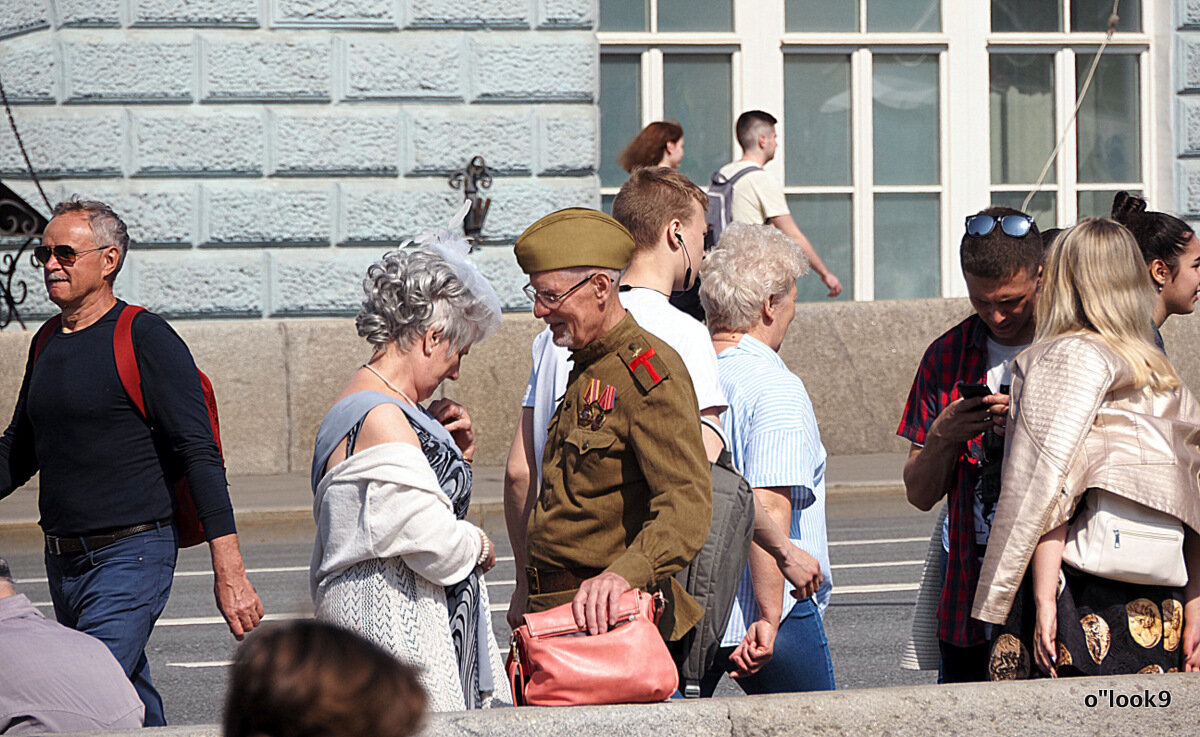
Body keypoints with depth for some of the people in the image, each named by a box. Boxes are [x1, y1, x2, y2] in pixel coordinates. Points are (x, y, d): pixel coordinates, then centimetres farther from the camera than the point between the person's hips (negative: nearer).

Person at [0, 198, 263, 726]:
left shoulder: (145, 339, -9)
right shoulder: (47, 343, 13)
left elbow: (200, 456, -13)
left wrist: (229, 572, -20)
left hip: (132, 555, -8)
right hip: (62, 563, 8)